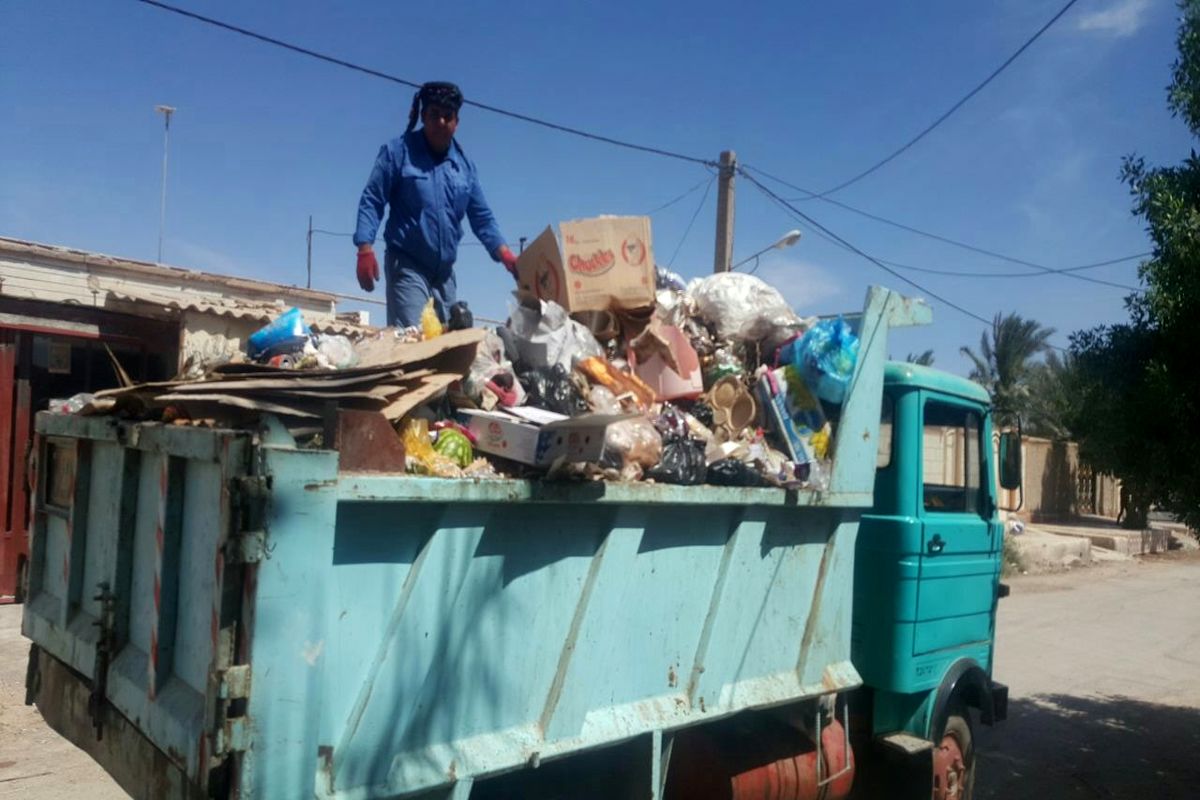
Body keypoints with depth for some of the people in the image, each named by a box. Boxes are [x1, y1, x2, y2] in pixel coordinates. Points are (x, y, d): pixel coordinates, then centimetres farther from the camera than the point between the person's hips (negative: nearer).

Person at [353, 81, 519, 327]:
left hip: (445, 271, 6)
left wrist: (505, 255, -1)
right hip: (407, 265, -5)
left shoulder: (464, 164, 10)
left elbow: (482, 217, 12)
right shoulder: (397, 152, -2)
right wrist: (365, 250, -17)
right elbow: (371, 202, -5)